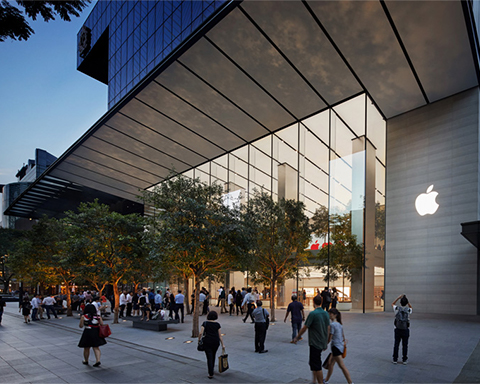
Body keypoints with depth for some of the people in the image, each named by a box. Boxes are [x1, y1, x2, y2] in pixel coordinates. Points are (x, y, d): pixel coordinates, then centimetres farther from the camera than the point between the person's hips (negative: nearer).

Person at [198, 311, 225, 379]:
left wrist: (199, 339, 5)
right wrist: (222, 344, 5)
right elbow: (220, 335, 1)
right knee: (213, 356, 23)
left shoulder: (205, 323, -3)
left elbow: (201, 333, -11)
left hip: (207, 342, -2)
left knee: (209, 357, 1)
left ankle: (211, 374, -3)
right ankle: (211, 369, 37)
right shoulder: (217, 324, 1)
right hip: (216, 342, 2)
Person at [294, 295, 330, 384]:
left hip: (315, 343, -8)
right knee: (312, 362, 21)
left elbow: (304, 328, -13)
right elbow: (328, 328, 10)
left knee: (317, 365, 1)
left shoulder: (312, 314, -18)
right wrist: (326, 342, 21)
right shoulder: (326, 313, 4)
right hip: (322, 343, 8)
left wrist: (297, 337, 1)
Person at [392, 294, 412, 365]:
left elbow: (392, 304, 14)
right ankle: (404, 360, 15)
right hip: (405, 330, 0)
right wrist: (406, 300, 9)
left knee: (396, 344, 7)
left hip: (397, 330, 0)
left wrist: (398, 297, 9)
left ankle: (395, 359, 13)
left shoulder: (397, 309, -8)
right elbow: (410, 307, 18)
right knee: (405, 345, 9)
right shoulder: (408, 310, -8)